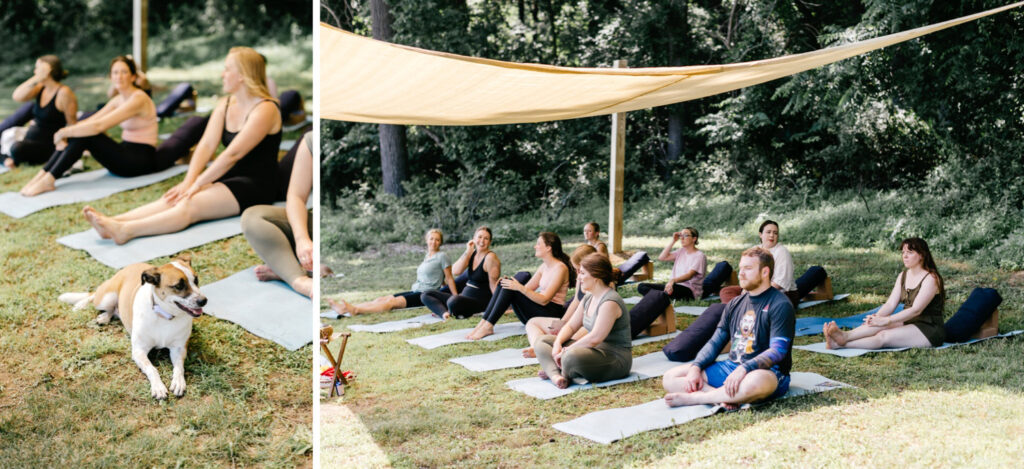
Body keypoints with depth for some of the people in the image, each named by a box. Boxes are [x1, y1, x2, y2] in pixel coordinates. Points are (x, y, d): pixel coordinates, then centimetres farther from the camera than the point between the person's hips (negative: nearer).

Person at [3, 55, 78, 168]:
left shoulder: (64, 93, -16)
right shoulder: (40, 88, 6)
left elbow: (72, 124, -15)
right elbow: (17, 96, -8)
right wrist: (34, 80, -15)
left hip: (49, 146, -8)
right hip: (30, 137, 8)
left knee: (17, 149, -32)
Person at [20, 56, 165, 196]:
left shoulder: (138, 99, -18)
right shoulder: (119, 99, 11)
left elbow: (99, 125, -26)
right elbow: (90, 121, 2)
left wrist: (64, 132, -18)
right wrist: (64, 132, -16)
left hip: (141, 160, -8)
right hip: (127, 153, 8)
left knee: (85, 135, -22)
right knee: (79, 131, -8)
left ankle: (47, 181, -21)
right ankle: (42, 175, -13)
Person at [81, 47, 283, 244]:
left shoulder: (264, 109, -15)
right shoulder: (225, 105, 13)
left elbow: (233, 154, -21)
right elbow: (206, 145, 1)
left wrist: (197, 183, -21)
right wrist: (188, 181, -13)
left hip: (255, 186, -8)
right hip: (227, 178, 8)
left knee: (191, 204, -29)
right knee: (172, 198, -18)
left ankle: (124, 231, -46)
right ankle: (112, 223, -36)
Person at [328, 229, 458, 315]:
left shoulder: (442, 256, -4)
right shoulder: (427, 256, 20)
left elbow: (449, 278, -2)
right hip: (415, 292, 8)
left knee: (392, 302, -25)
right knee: (382, 299, -9)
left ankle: (356, 310, -42)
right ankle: (345, 309, -22)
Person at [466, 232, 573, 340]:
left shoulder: (560, 268, -13)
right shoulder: (544, 266, 15)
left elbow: (544, 300, -20)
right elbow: (526, 288, 12)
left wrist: (520, 288, -27)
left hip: (552, 314, -8)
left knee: (510, 290, -24)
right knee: (504, 285, -8)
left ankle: (488, 326, -26)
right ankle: (483, 323, -18)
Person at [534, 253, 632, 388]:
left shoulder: (610, 302, -20)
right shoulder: (589, 298, 12)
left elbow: (595, 338, -27)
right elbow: (570, 326, 14)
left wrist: (566, 351, -20)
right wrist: (557, 344, -6)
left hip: (616, 357, -10)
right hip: (595, 350, 10)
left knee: (573, 356, -42)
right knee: (542, 342, 6)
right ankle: (556, 376, -22)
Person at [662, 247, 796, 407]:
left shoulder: (780, 305, -5)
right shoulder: (735, 304, 18)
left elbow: (777, 351, -16)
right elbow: (715, 342, 16)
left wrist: (744, 369, -30)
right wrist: (696, 367, -3)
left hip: (767, 372, -7)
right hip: (730, 366, 7)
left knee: (756, 381, -46)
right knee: (670, 378, -7)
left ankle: (692, 398, -29)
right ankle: (725, 397, -28)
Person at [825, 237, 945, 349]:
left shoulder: (931, 279, -14)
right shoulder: (903, 276, 10)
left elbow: (916, 310, -23)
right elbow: (890, 304, 1)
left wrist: (886, 320, -31)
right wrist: (876, 317, -20)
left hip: (930, 330, -7)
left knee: (884, 336, -30)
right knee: (880, 324, -25)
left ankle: (839, 344, -48)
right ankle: (844, 336, -46)